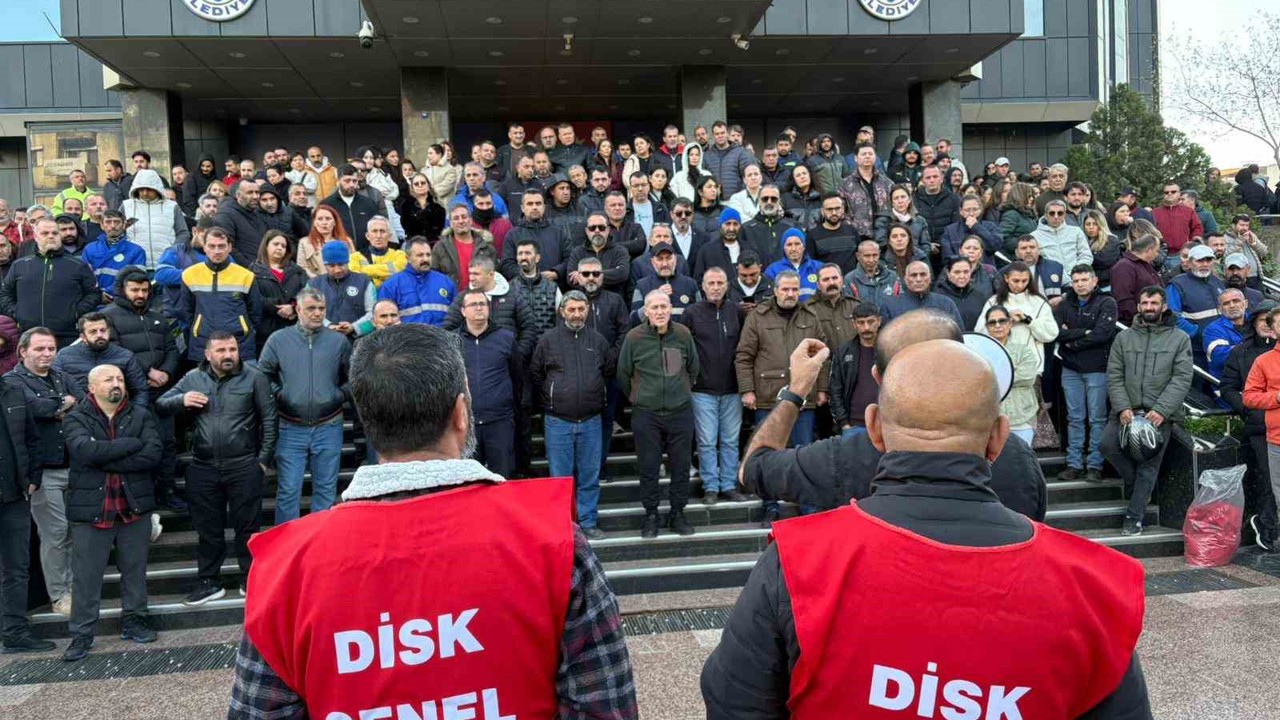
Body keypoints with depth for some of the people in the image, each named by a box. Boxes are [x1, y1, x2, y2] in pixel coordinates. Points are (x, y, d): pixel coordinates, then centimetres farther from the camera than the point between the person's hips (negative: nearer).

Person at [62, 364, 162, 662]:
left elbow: (153, 454, -11)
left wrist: (106, 461, -14)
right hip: (91, 507, -2)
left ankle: (133, 621, 25)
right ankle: (82, 634, 13)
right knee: (86, 575, 3)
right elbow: (84, 450, -20)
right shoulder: (77, 418, 0)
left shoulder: (141, 416, 5)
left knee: (135, 568, 11)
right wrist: (131, 444, -15)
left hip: (134, 505, 2)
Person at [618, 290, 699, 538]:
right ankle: (651, 515, 20)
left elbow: (693, 368, 15)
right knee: (648, 467, 6)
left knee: (681, 466, 9)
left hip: (680, 412, 2)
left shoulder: (683, 334, 0)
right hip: (646, 415, -2)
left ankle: (678, 513, 24)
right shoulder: (634, 337, -7)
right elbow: (623, 375, 5)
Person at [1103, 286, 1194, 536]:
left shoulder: (1180, 338, 6)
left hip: (1161, 413, -2)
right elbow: (1114, 376, 5)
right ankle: (1136, 482, 8)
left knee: (1149, 464, -4)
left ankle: (1134, 518, 3)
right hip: (1126, 409, 2)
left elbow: (1182, 379, -4)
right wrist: (1122, 408, -10)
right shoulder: (1124, 338, 11)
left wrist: (1161, 410, -16)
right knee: (1108, 444, -19)